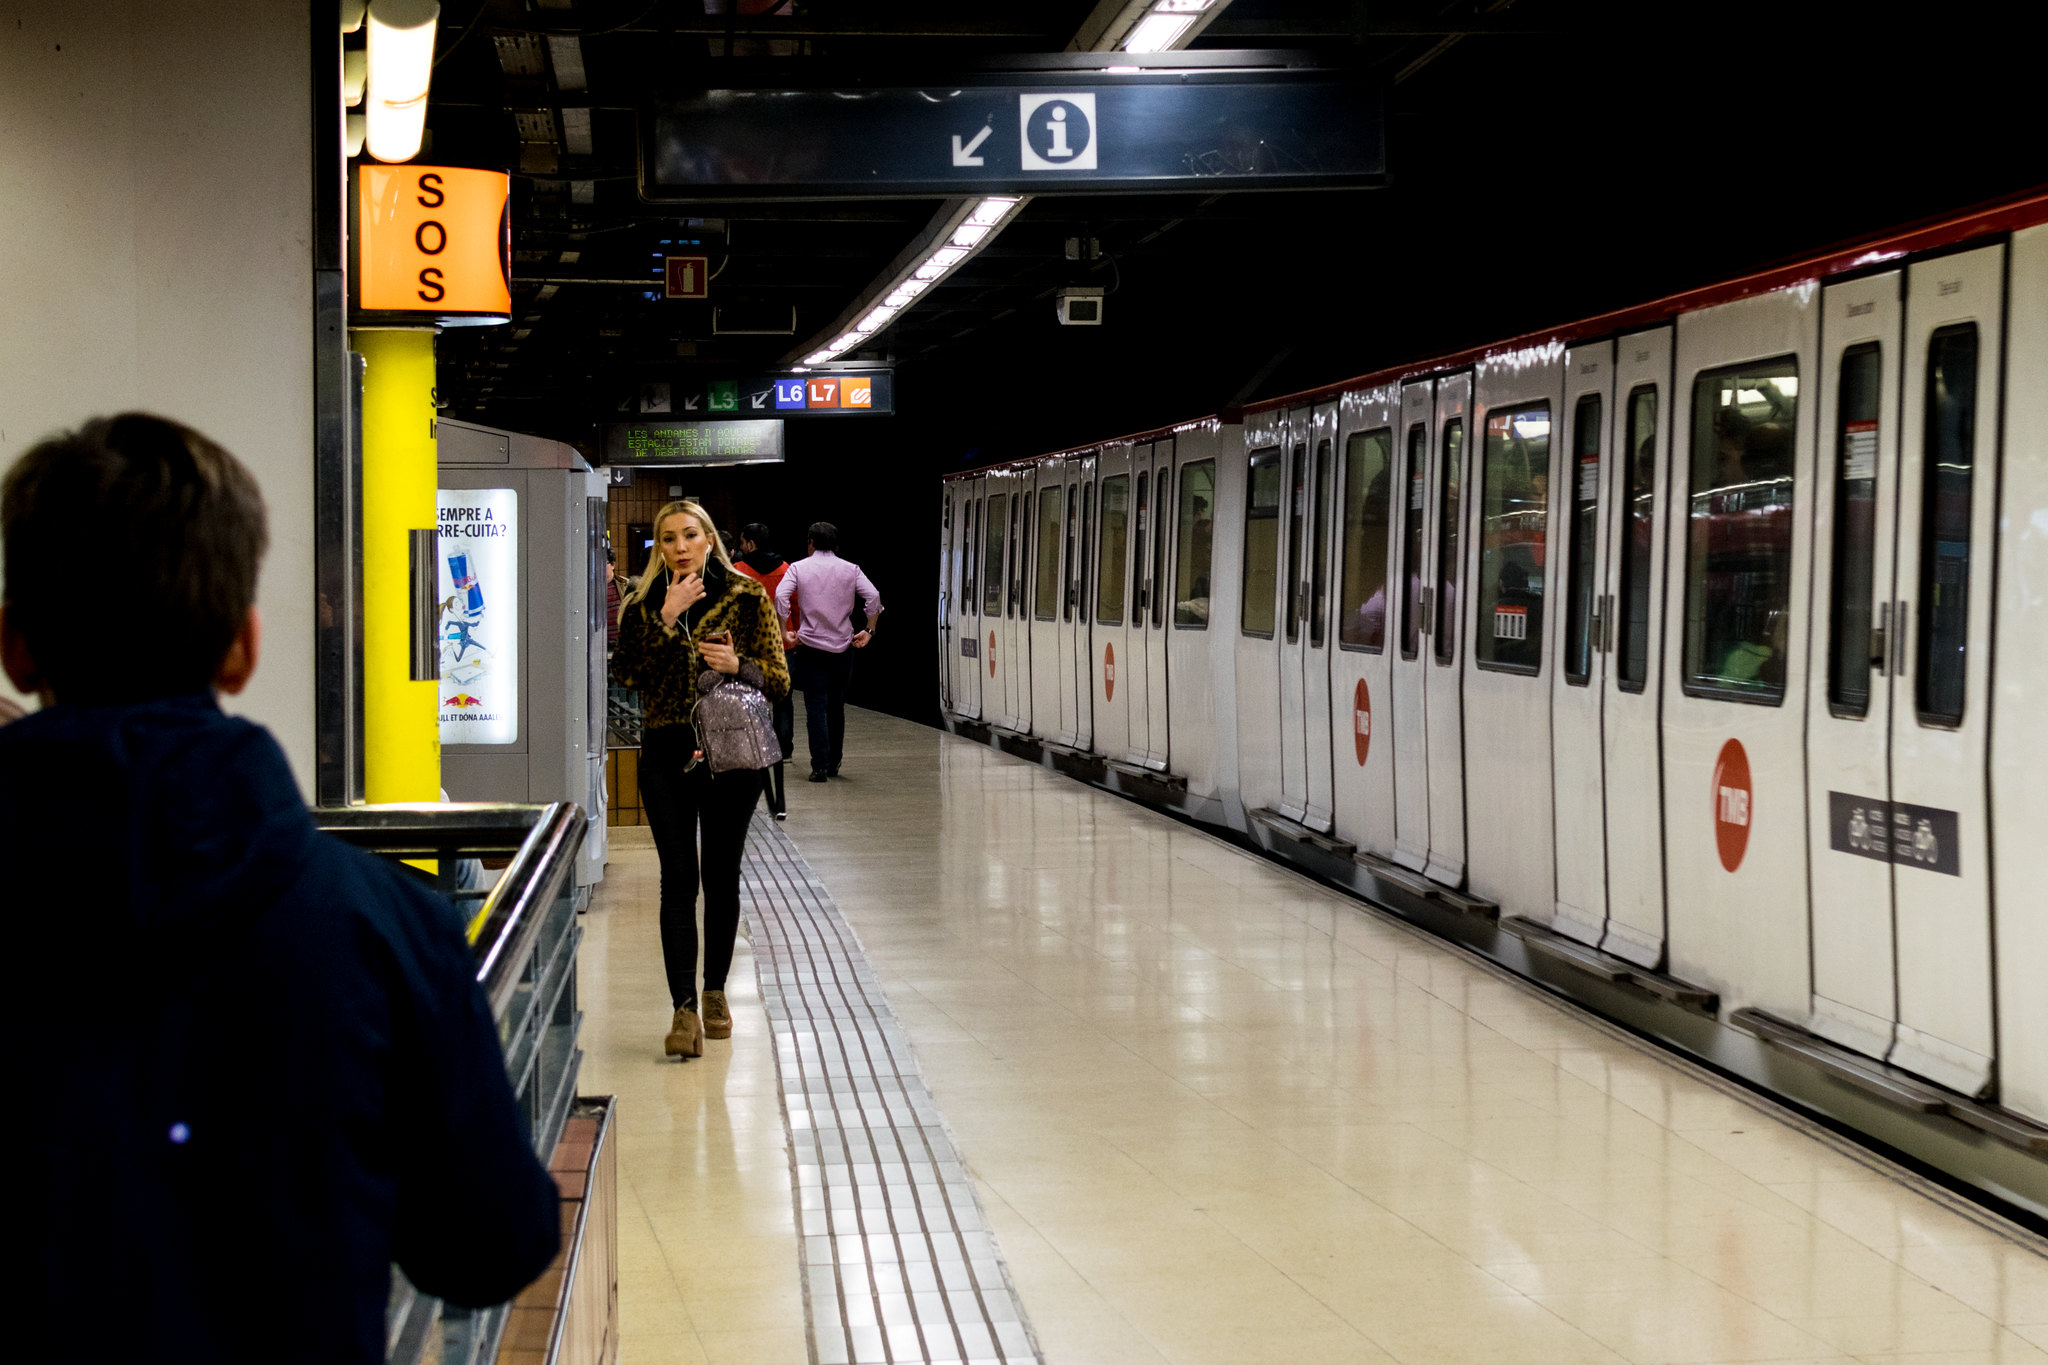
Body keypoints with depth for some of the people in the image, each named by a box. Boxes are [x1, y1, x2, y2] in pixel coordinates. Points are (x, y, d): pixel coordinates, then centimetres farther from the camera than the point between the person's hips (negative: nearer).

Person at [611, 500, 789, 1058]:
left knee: (721, 877, 9)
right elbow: (627, 673, -7)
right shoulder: (643, 605, 6)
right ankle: (684, 1009, -10)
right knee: (678, 879, -8)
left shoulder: (747, 599, 2)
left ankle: (714, 991, 26)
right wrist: (666, 620, -15)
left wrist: (739, 666, -18)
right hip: (666, 755, 0)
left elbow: (779, 680, 1)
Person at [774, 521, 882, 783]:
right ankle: (834, 762, 20)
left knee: (816, 707, -1)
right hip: (843, 646, 2)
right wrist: (869, 631, 0)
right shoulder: (851, 570, 5)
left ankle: (820, 765, -9)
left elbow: (781, 596, -13)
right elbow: (873, 597, -7)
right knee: (837, 706, 14)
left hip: (811, 646, -2)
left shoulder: (799, 568, 1)